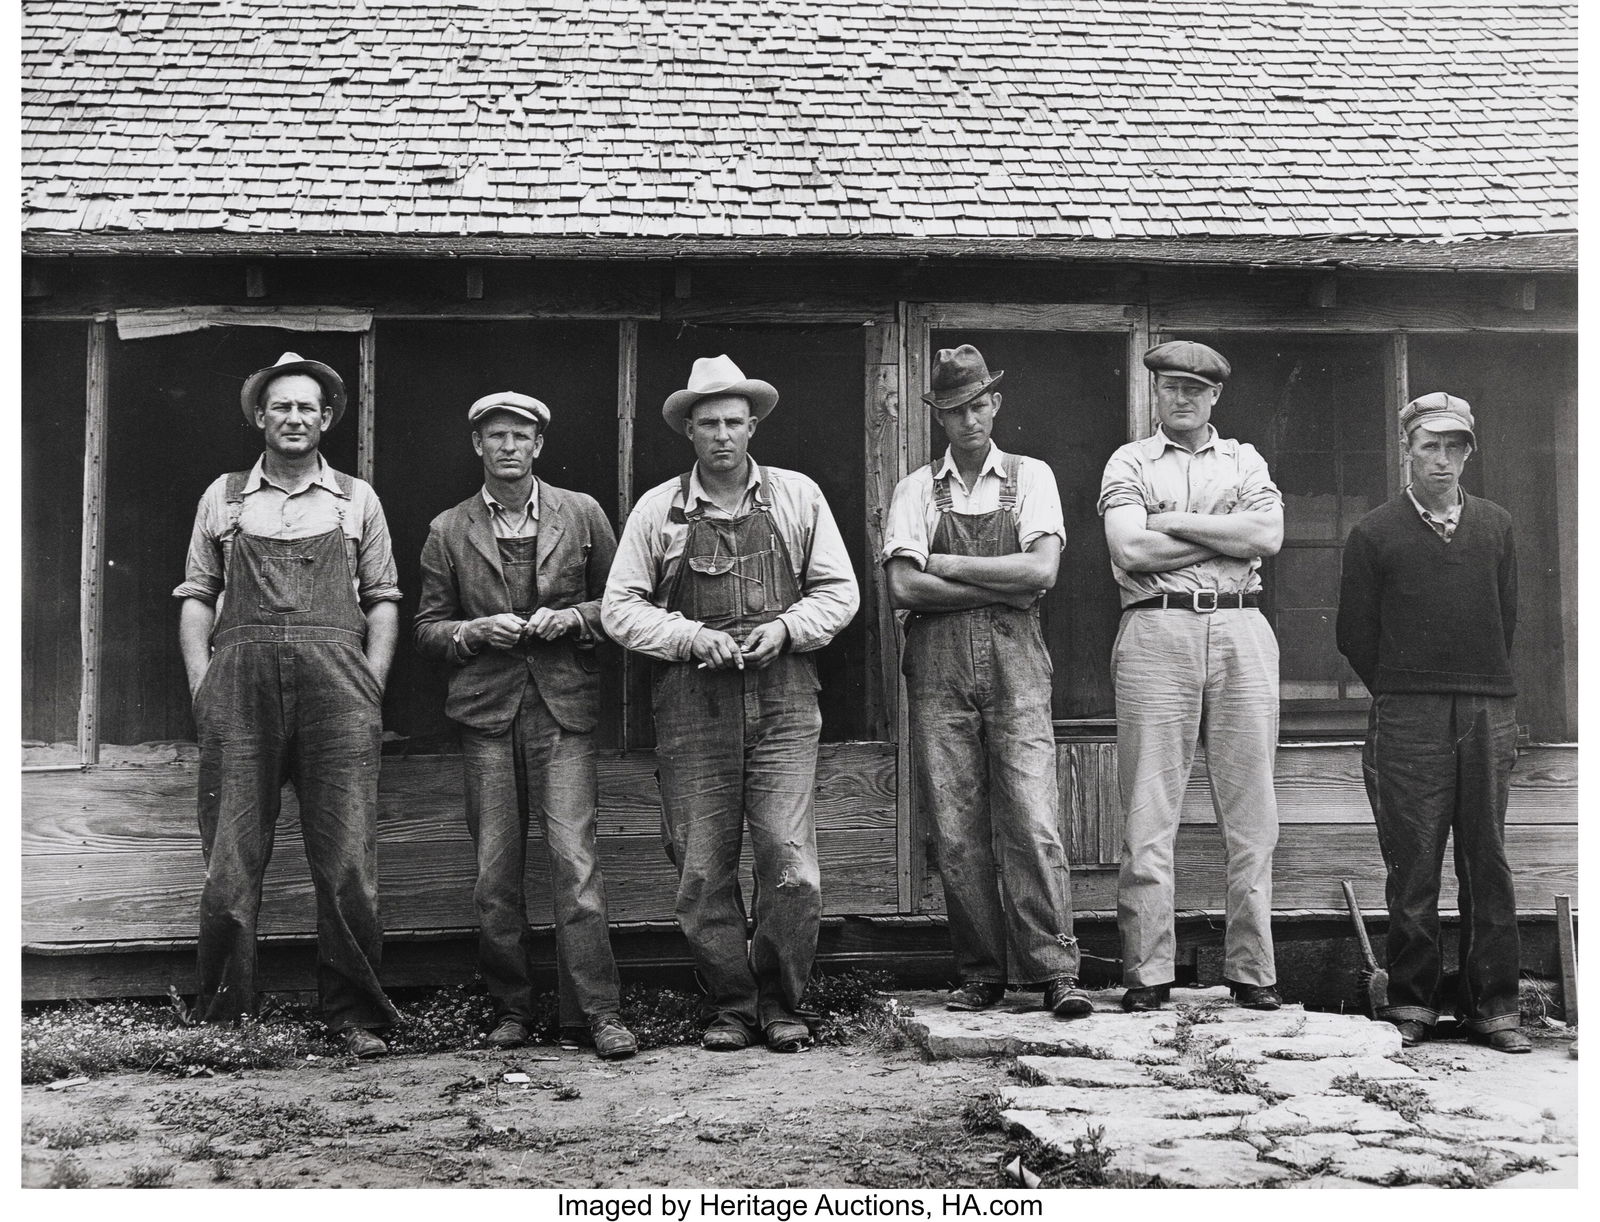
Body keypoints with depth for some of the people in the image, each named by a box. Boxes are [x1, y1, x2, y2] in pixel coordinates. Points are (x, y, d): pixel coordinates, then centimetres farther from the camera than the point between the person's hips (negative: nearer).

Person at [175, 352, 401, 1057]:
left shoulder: (356, 500, 15)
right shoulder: (224, 498, 16)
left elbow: (383, 601, 13)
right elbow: (196, 597, 14)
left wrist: (368, 689, 1)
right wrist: (204, 687, 2)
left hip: (337, 686, 0)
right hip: (240, 684, 0)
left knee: (348, 863, -3)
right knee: (231, 863, -1)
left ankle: (355, 1015, 5)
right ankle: (222, 1019, 8)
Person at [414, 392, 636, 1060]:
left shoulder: (581, 514, 9)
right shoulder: (448, 531, 11)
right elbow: (427, 629, 13)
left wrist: (575, 618, -6)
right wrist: (475, 632, -6)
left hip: (563, 706, -1)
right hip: (486, 708, 2)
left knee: (575, 859, -10)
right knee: (494, 872, 2)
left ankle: (600, 1012, -5)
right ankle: (511, 1009, 14)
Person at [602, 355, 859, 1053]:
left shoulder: (798, 497, 9)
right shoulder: (657, 509, 7)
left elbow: (839, 591, 12)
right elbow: (619, 608, 5)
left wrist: (786, 628, -6)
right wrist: (691, 636, -9)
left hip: (783, 702, 0)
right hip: (692, 707, 0)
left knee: (789, 861, -6)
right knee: (702, 870, 2)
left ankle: (782, 1005, 11)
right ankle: (731, 1007, 16)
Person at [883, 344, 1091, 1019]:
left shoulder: (1030, 477, 11)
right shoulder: (916, 489, 11)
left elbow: (1042, 568, -4)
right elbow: (903, 585, -3)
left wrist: (946, 565, -4)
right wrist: (1001, 585, -6)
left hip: (1014, 660, -1)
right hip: (938, 664, 1)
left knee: (1031, 820, -9)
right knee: (957, 830, 0)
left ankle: (1055, 971, -5)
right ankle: (979, 974, 8)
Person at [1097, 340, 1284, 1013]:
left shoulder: (1244, 460, 19)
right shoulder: (1129, 462, 13)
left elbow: (1269, 536, 0)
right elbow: (1130, 549, -4)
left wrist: (1174, 523, -2)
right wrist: (1229, 537, 0)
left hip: (1241, 632, 2)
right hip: (1156, 631, -2)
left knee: (1250, 812, 2)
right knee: (1149, 814, -4)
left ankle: (1252, 971, 8)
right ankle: (1147, 974, 0)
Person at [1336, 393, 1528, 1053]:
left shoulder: (1496, 526, 13)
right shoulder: (1373, 534, 4)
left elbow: (1505, 619, 15)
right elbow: (1355, 634, 5)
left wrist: (1486, 690, 11)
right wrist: (1400, 693, 6)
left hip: (1488, 713, 3)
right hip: (1407, 719, -2)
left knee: (1488, 862, 4)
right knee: (1412, 867, -1)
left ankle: (1493, 1006, 10)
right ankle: (1411, 1004, 7)